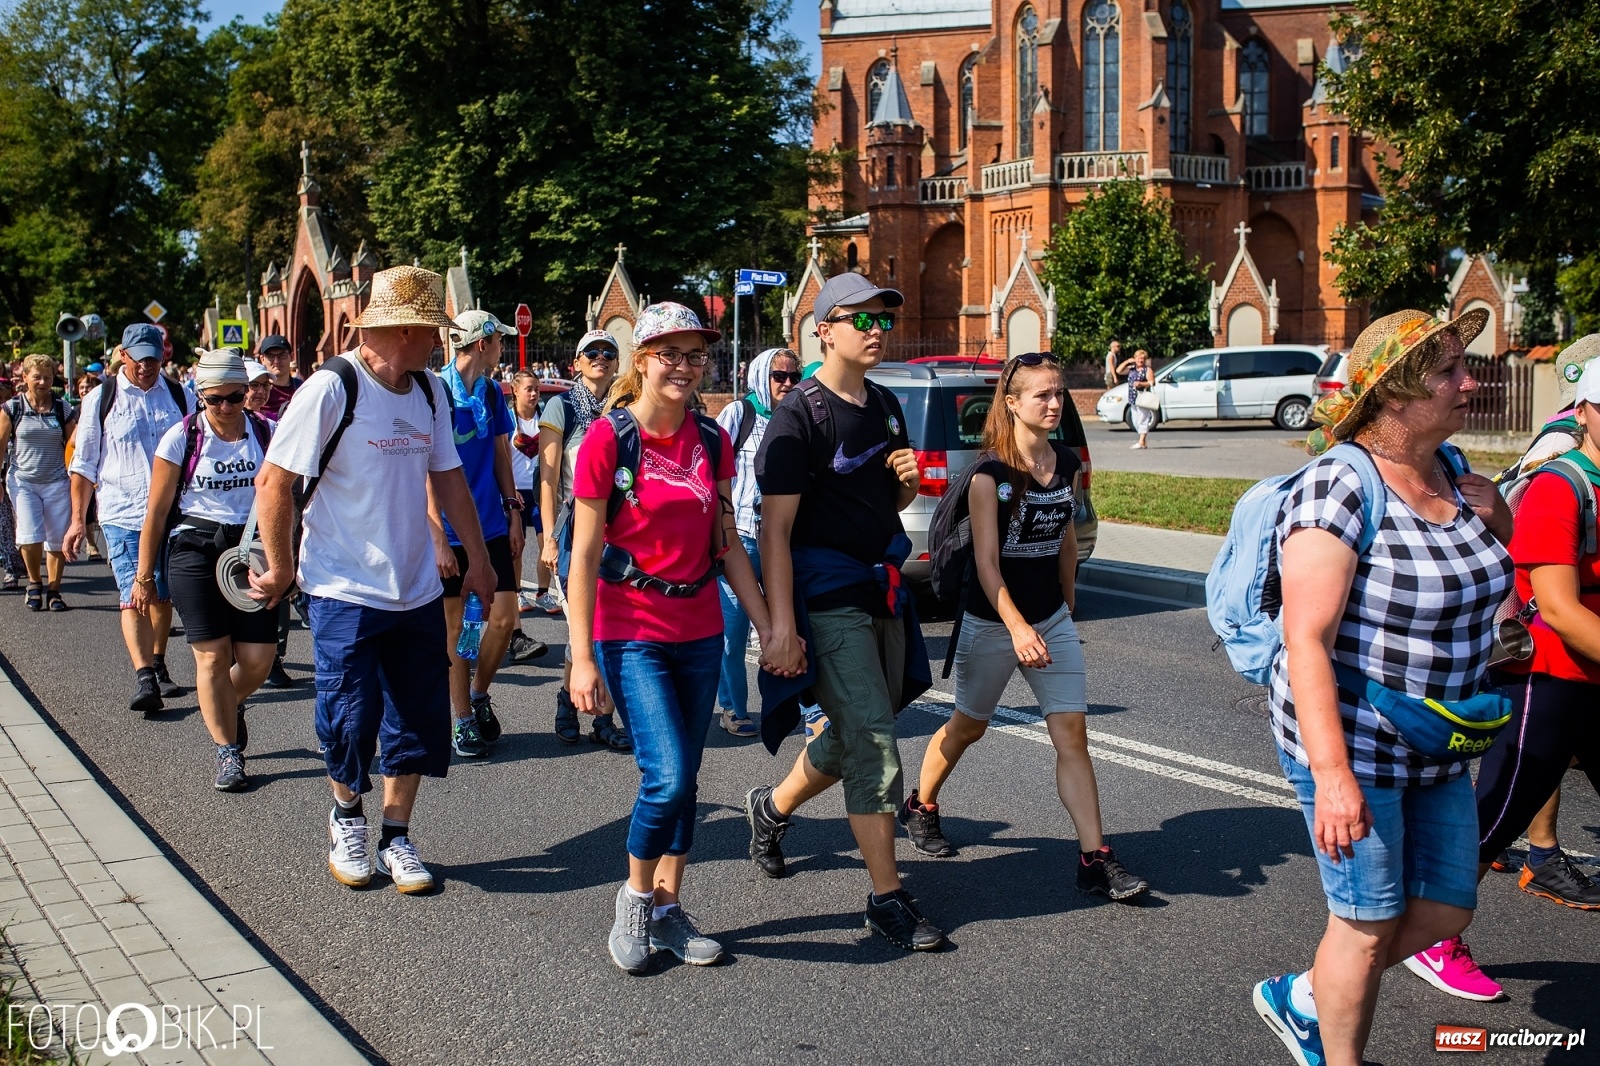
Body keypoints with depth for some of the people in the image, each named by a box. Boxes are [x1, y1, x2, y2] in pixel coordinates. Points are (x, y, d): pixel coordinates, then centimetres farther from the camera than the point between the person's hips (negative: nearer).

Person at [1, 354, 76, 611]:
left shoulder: (63, 409, 3)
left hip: (57, 482, 1)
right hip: (23, 481, -1)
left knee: (57, 540, 0)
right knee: (30, 536, -11)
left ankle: (53, 590, 14)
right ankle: (34, 582, 14)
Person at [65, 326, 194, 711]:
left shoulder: (179, 396, 6)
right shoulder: (100, 400, 2)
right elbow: (83, 464, 5)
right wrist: (78, 519, 1)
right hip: (122, 516, -2)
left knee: (163, 595, 12)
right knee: (133, 596, -13)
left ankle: (157, 665, 27)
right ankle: (143, 678, -20)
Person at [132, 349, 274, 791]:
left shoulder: (266, 433, 2)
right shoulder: (182, 438, -2)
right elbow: (156, 512, 2)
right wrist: (144, 577, 4)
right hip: (196, 549, -2)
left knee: (259, 658, -2)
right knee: (212, 655, -4)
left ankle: (230, 706, 33)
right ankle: (228, 753, 10)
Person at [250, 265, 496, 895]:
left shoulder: (429, 392, 6)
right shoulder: (331, 389, -15)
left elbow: (447, 478, 15)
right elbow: (273, 482, -12)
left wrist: (478, 557, 16)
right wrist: (280, 568, -5)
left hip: (418, 592, 6)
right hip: (346, 592, -6)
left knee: (418, 723, 8)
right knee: (350, 723, 2)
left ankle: (396, 838, 24)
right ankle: (346, 818, 30)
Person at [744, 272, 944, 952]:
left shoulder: (886, 406, 12)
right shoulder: (801, 414, -12)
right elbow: (775, 527, -16)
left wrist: (910, 480, -1)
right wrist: (781, 625, -22)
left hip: (884, 591, 8)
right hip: (828, 601, -8)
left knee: (853, 737, 17)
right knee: (873, 744, -9)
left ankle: (771, 808, 42)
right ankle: (887, 898, 0)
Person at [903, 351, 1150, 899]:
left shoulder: (1068, 464, 1)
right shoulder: (990, 474, -17)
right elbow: (986, 562, -21)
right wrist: (1018, 627, -32)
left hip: (1052, 620, 4)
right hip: (992, 622, -4)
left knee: (1073, 735, -3)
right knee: (968, 726, 14)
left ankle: (1095, 861, -2)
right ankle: (920, 808, 39)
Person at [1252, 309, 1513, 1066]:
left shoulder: (1449, 467, 3)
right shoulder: (1338, 487, -21)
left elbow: (1487, 566, 24)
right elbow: (1306, 639, -26)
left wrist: (1494, 515, 2)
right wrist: (1332, 774, -32)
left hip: (1435, 746, 8)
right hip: (1352, 741, -8)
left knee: (1445, 910, 15)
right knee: (1370, 921, 6)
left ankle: (1302, 998, 34)